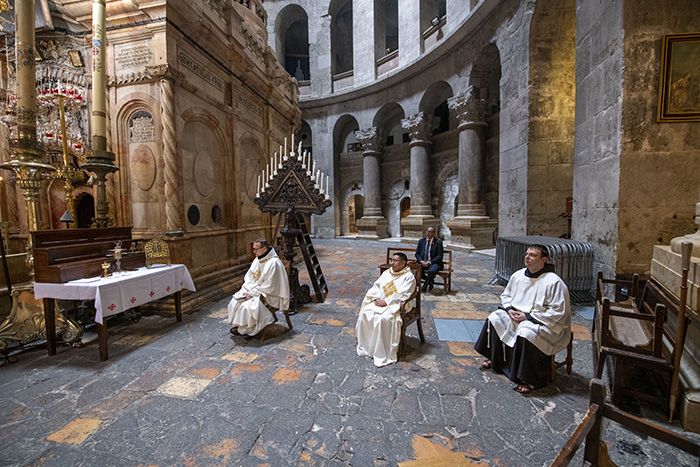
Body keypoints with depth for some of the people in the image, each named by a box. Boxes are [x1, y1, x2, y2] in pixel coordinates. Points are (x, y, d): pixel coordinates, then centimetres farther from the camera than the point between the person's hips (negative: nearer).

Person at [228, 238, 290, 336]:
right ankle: (238, 324, 14)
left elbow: (268, 286, -22)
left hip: (268, 295, -8)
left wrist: (252, 294, -18)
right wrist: (247, 290, -6)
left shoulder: (273, 263, -23)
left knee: (246, 306, -21)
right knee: (235, 301, -3)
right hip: (253, 290, 9)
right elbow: (248, 277, 11)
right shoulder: (257, 260, 4)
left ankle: (244, 329, 4)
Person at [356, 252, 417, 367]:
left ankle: (383, 354, -17)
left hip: (395, 305, -6)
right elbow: (376, 286, 12)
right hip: (379, 301, 6)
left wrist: (385, 302, -19)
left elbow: (401, 296, -14)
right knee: (365, 313, -17)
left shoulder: (408, 277, -5)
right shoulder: (387, 273, 15)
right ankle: (365, 345, 0)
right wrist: (376, 299, -7)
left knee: (383, 319, -32)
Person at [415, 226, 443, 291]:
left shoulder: (438, 242, -1)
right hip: (422, 262, 4)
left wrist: (430, 262, -17)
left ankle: (425, 285, -5)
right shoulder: (421, 241, 11)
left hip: (433, 262, -4)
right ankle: (430, 280, 0)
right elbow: (417, 253, 10)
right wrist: (421, 261, -10)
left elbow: (440, 256, -5)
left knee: (432, 271, -37)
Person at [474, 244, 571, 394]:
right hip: (516, 315, 7)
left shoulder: (554, 282, -17)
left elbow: (558, 312, -20)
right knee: (495, 319, -9)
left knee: (525, 333, -35)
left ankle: (530, 380, -16)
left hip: (545, 324, -7)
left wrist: (528, 317, -22)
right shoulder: (518, 275, 2)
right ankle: (495, 360, 9)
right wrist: (509, 309, -6)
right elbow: (506, 295, 15)